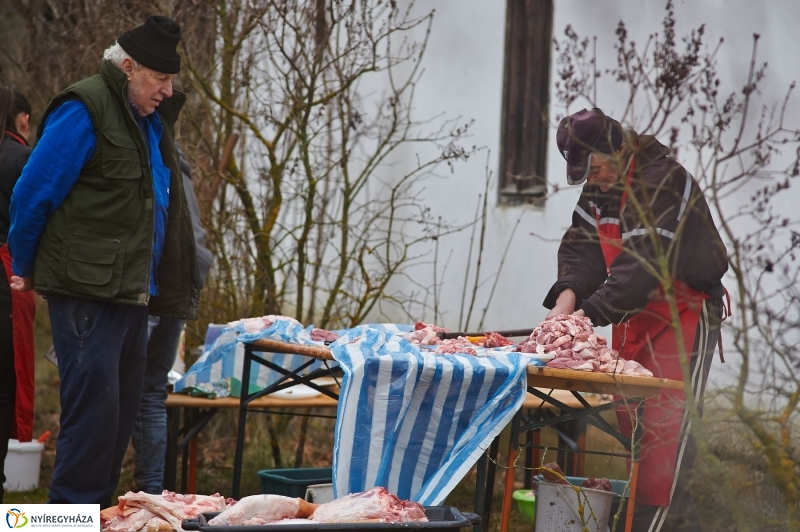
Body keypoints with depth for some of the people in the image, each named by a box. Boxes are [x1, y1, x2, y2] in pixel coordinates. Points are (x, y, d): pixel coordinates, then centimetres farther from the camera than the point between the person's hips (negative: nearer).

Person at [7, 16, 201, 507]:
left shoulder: (152, 120, 16)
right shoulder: (84, 111, -11)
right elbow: (33, 194, -10)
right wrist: (25, 269, 0)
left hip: (131, 291, 9)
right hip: (87, 290, -9)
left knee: (123, 408, 11)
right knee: (94, 406, -10)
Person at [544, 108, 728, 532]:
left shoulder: (661, 182, -25)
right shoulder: (600, 186, 4)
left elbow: (641, 265, -32)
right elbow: (582, 246, 0)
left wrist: (589, 314, -34)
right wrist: (568, 295, -19)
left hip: (685, 317, -9)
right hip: (634, 316, 9)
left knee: (664, 427, -12)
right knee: (630, 418, 11)